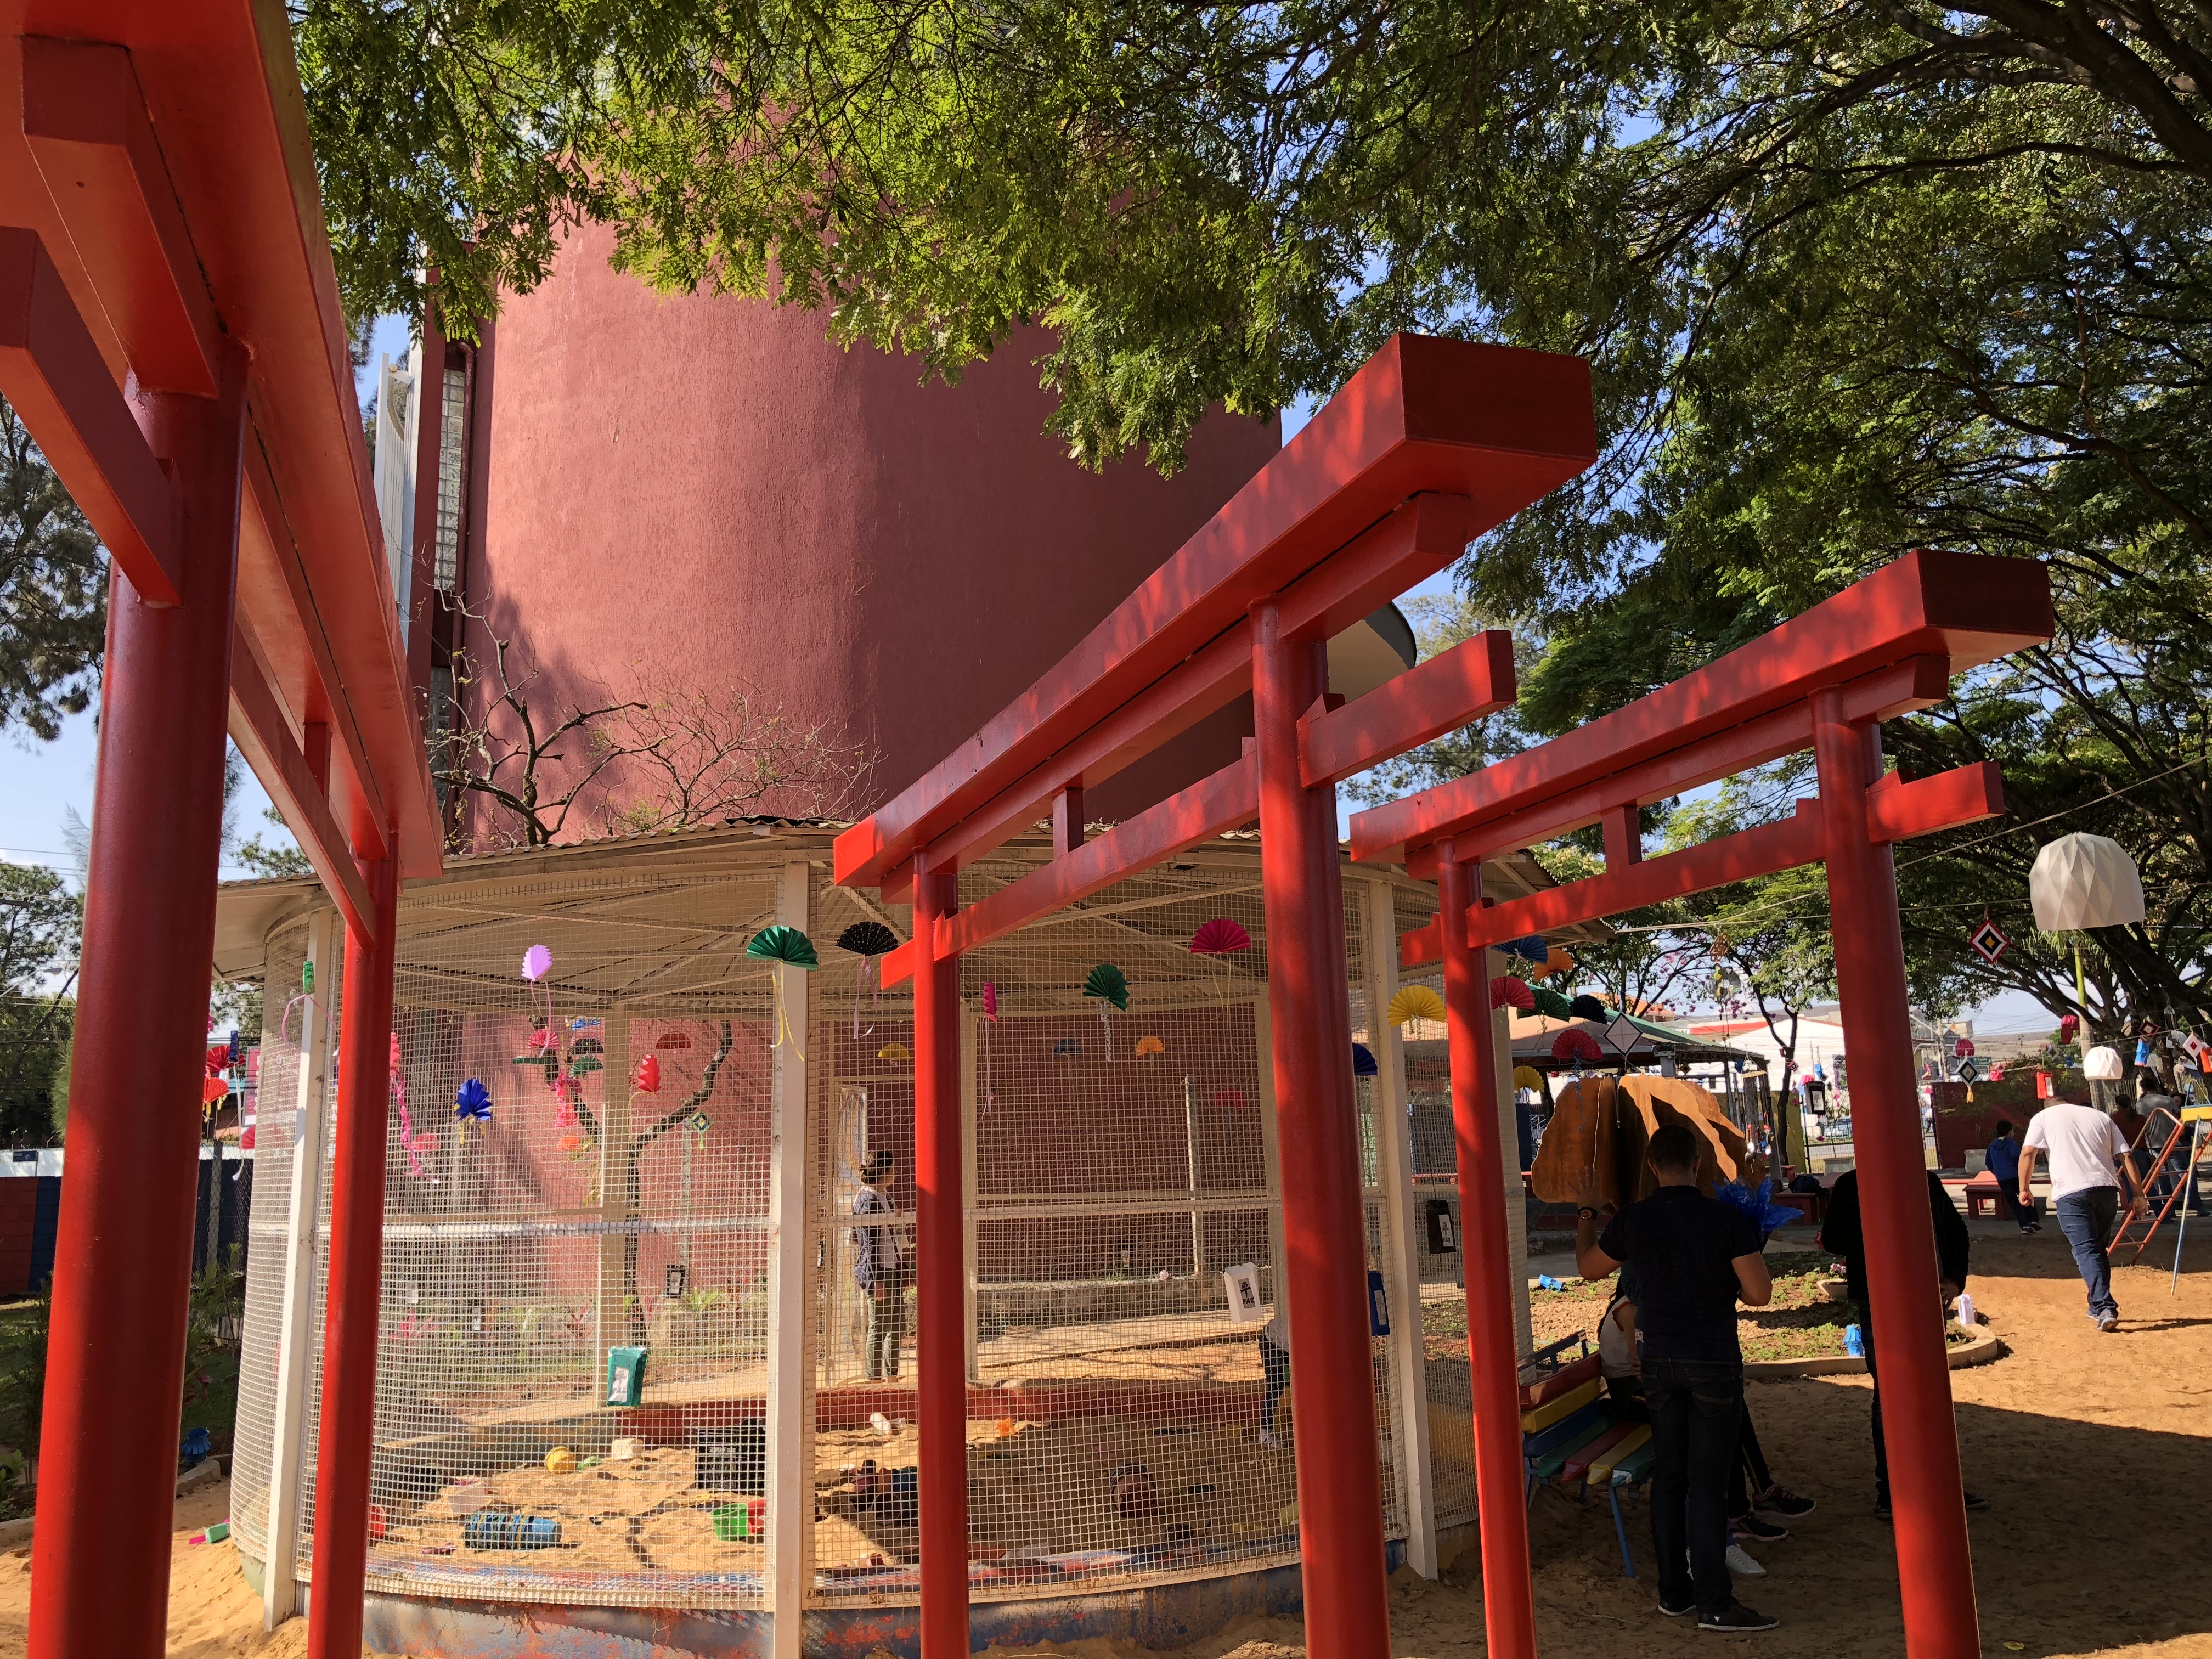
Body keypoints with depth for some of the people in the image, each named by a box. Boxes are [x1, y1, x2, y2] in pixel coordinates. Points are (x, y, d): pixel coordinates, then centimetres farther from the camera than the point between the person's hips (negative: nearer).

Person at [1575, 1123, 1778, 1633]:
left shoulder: (1632, 1220, -3)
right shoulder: (1728, 1218, -12)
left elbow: (1589, 1266, 13)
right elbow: (1760, 1294, -14)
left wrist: (1585, 1213, 27)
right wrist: (1723, 1284, 7)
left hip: (1659, 1362, 3)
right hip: (1714, 1364, -3)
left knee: (1668, 1473, 11)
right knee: (1707, 1480, 0)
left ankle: (1673, 1591, 18)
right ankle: (1714, 1602, 3)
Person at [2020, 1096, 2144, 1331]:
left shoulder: (2044, 1117, 14)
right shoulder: (2101, 1117, 24)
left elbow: (2027, 1152, 2)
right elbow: (2125, 1157, 14)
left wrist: (2024, 1188, 10)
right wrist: (2138, 1195, 12)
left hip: (2071, 1192, -4)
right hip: (2106, 1188, 4)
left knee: (2086, 1251, -7)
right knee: (2098, 1248, 20)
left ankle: (2105, 1307, -21)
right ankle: (2098, 1306, 25)